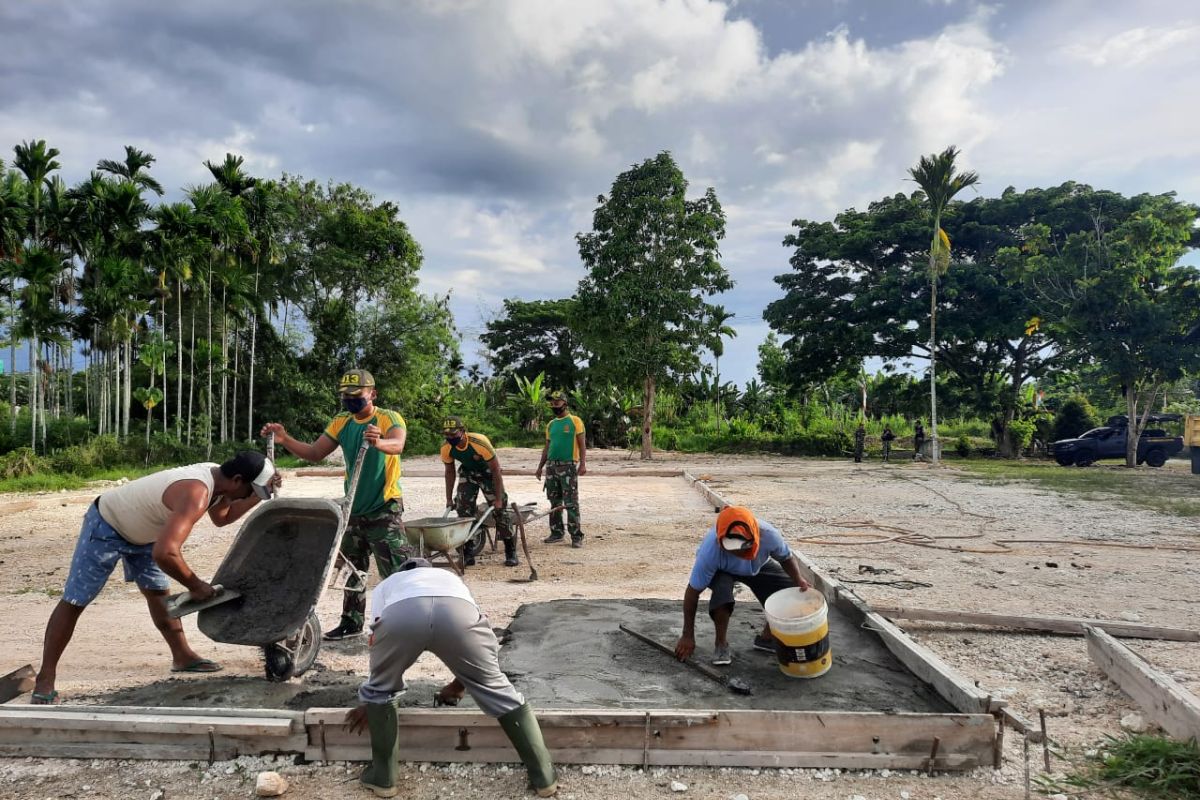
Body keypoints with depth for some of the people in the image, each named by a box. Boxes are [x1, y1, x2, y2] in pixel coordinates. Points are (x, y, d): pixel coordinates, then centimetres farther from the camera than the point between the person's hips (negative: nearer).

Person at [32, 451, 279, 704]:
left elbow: (222, 517, 8)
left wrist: (257, 497, -8)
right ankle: (45, 678, 7)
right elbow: (164, 552, -50)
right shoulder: (195, 494, -40)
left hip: (140, 530, 9)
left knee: (157, 591, 13)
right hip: (106, 526, -9)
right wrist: (196, 586, -35)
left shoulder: (216, 476, -12)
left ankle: (182, 656, 22)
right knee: (74, 601, -2)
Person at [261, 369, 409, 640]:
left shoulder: (389, 418, -14)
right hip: (353, 508, 7)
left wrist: (379, 442, -58)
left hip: (385, 509, -7)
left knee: (397, 573, -8)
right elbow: (314, 453, 5)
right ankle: (351, 623, 31)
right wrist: (285, 440, -11)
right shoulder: (341, 423, 5)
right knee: (353, 570, 18)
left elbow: (397, 445, -35)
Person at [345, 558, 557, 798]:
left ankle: (382, 777, 36)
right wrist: (457, 686, 66)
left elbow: (377, 645, 42)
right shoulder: (452, 579, 48)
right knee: (496, 689, 20)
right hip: (458, 612, 1)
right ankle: (544, 777, 26)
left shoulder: (385, 585, 44)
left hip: (399, 613, -1)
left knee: (378, 690, 30)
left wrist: (369, 701, 58)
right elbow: (475, 654, 49)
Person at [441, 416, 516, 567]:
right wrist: (449, 499, 1)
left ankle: (511, 553, 3)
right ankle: (468, 554, 3)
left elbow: (496, 470, -27)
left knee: (499, 509, -7)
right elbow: (449, 472, -2)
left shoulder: (480, 443, -36)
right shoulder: (446, 449, -22)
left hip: (488, 473, -4)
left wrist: (498, 499, -25)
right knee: (463, 511, -6)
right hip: (467, 473, 4)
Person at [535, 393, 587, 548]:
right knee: (554, 502, 11)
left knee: (571, 503, -7)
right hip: (551, 466, 6)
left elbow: (582, 444, -7)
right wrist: (540, 466, 15)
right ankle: (557, 532, 20)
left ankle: (576, 536, -4)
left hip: (568, 466, -6)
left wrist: (583, 463, -17)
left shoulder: (575, 421, -3)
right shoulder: (551, 424, 15)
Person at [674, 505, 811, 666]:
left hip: (758, 566, 3)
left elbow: (787, 558, -12)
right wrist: (688, 636, -22)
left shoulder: (769, 535, -37)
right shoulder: (710, 550, -42)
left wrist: (798, 579, -33)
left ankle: (766, 638, 10)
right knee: (722, 590, -35)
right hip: (720, 570, -3)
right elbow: (693, 592, -29)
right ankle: (721, 643, -9)